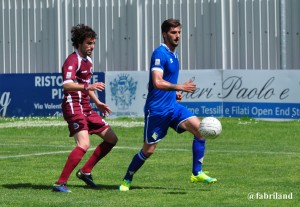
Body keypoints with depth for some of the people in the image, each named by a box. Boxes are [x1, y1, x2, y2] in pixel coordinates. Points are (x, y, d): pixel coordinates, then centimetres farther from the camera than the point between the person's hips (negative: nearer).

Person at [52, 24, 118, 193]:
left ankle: (85, 171, 17)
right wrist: (88, 87, -42)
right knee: (84, 144, -25)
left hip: (86, 108, 10)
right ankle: (61, 183, -23)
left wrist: (98, 102, 25)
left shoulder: (88, 61, 17)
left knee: (111, 139, 10)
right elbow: (67, 85, -29)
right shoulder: (73, 60, -13)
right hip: (74, 107, -10)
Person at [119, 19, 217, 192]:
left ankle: (197, 174, -4)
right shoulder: (160, 53, -15)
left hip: (173, 106, 8)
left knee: (200, 129, -10)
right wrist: (180, 87, -29)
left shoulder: (174, 54, 13)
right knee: (149, 150, 0)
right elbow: (158, 82, -27)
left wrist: (174, 93, 12)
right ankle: (127, 180, 20)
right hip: (157, 109, -8)